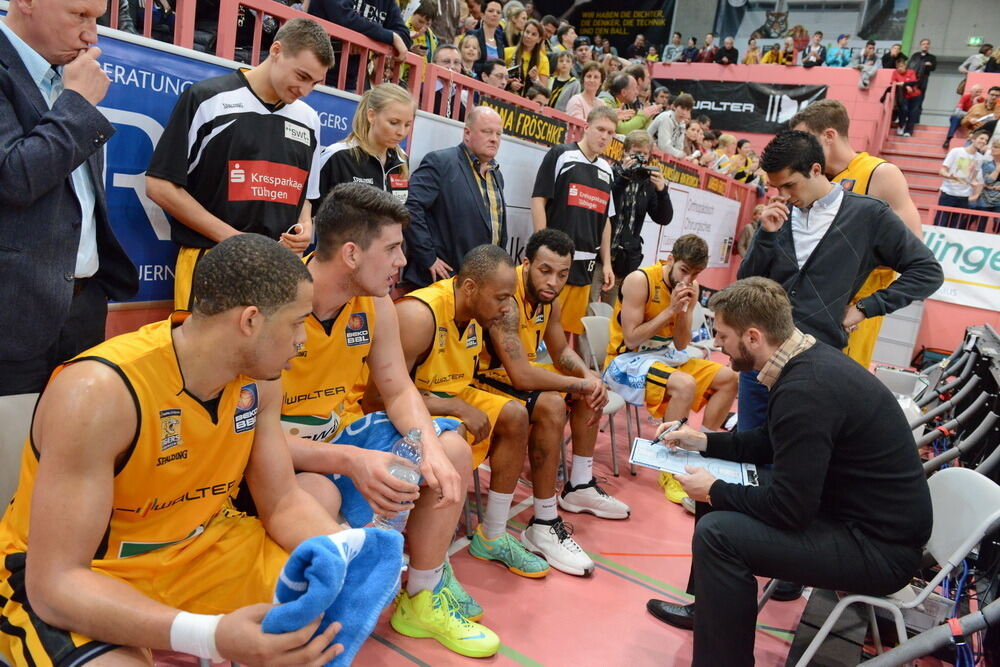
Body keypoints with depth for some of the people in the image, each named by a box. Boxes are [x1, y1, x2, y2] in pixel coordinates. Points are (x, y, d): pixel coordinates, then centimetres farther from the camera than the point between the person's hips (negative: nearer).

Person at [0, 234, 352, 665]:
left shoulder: (258, 378, -9)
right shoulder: (96, 392, -30)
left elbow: (282, 503, -1)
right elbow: (55, 582, -30)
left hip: (195, 552, 6)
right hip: (68, 586, -5)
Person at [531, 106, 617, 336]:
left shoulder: (606, 170, 16)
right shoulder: (560, 155, -1)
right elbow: (538, 201, -6)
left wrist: (606, 263, 15)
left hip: (585, 264, 6)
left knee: (571, 330, 8)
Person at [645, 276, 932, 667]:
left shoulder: (805, 390, -29)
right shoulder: (809, 360, 1)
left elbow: (789, 509, -26)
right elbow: (772, 444, 16)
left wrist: (713, 491, -12)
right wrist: (704, 441, 11)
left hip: (879, 547, -10)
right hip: (868, 515, 10)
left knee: (717, 532, -22)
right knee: (720, 489, 13)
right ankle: (707, 609, 29)